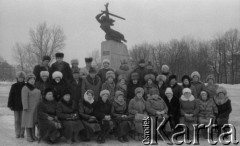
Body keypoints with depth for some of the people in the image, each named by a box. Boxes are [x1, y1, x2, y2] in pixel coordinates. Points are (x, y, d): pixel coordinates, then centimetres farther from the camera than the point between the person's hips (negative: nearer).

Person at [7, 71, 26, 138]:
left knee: (22, 120, 2)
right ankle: (17, 134, 12)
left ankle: (22, 133, 11)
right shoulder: (14, 86, 3)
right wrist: (10, 105, -3)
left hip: (23, 106, -1)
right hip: (16, 106, 1)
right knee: (17, 120, 4)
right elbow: (11, 96, 2)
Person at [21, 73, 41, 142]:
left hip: (36, 108, 7)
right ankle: (28, 136, 4)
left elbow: (39, 97, 16)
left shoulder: (35, 88, 12)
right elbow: (24, 99, -16)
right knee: (28, 121, -2)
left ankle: (33, 135, 17)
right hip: (29, 108, -7)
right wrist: (25, 108, -21)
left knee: (34, 121, 11)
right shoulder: (25, 88, -11)